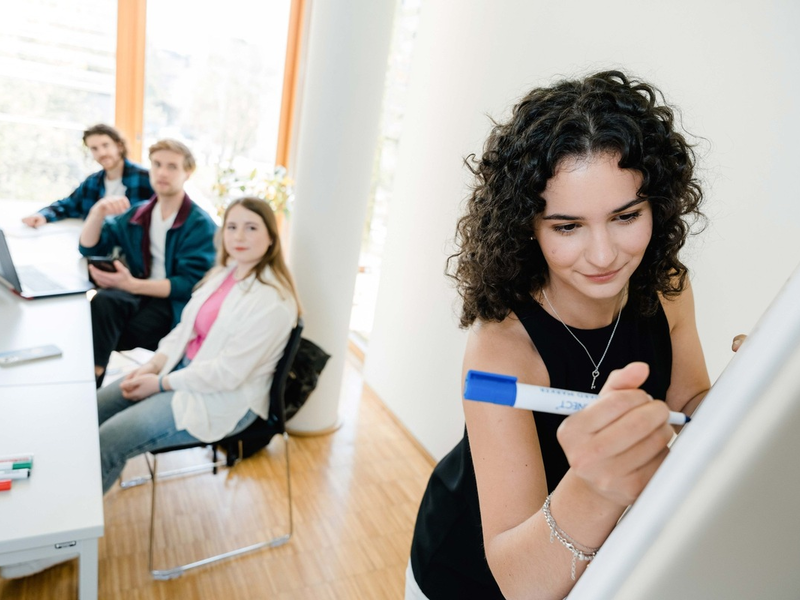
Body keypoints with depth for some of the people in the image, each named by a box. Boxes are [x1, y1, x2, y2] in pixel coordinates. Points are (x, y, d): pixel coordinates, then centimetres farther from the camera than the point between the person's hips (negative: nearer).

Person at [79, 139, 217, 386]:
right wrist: (98, 211, -8)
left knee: (101, 329, -27)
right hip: (138, 294, 5)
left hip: (174, 304, -5)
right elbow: (89, 247, 11)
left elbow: (189, 285, -15)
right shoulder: (135, 214, 12)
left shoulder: (200, 225, -7)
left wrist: (132, 284, -25)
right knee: (102, 301, -29)